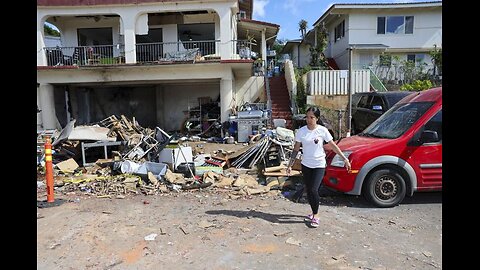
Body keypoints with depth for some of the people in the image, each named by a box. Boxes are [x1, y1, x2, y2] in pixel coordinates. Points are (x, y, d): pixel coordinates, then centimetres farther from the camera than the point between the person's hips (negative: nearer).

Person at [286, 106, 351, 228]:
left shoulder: (322, 130, -9)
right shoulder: (301, 131, -4)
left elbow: (333, 146, -2)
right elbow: (296, 149, 2)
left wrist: (345, 158, -5)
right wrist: (290, 165, 1)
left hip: (319, 165, -3)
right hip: (306, 165, 3)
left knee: (314, 190, -11)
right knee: (308, 191, 10)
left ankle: (315, 216, 7)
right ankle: (313, 212, 30)